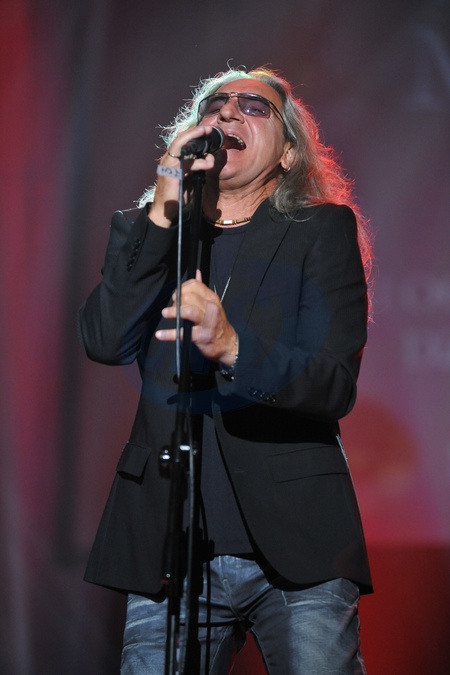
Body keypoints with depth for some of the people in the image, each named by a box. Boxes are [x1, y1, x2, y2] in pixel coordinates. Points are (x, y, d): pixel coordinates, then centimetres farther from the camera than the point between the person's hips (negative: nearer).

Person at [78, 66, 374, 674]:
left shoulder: (324, 230, 6)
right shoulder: (151, 234, 15)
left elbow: (336, 385, -7)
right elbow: (104, 342, -3)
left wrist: (233, 348, -26)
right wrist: (163, 213, -12)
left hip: (297, 553, -2)